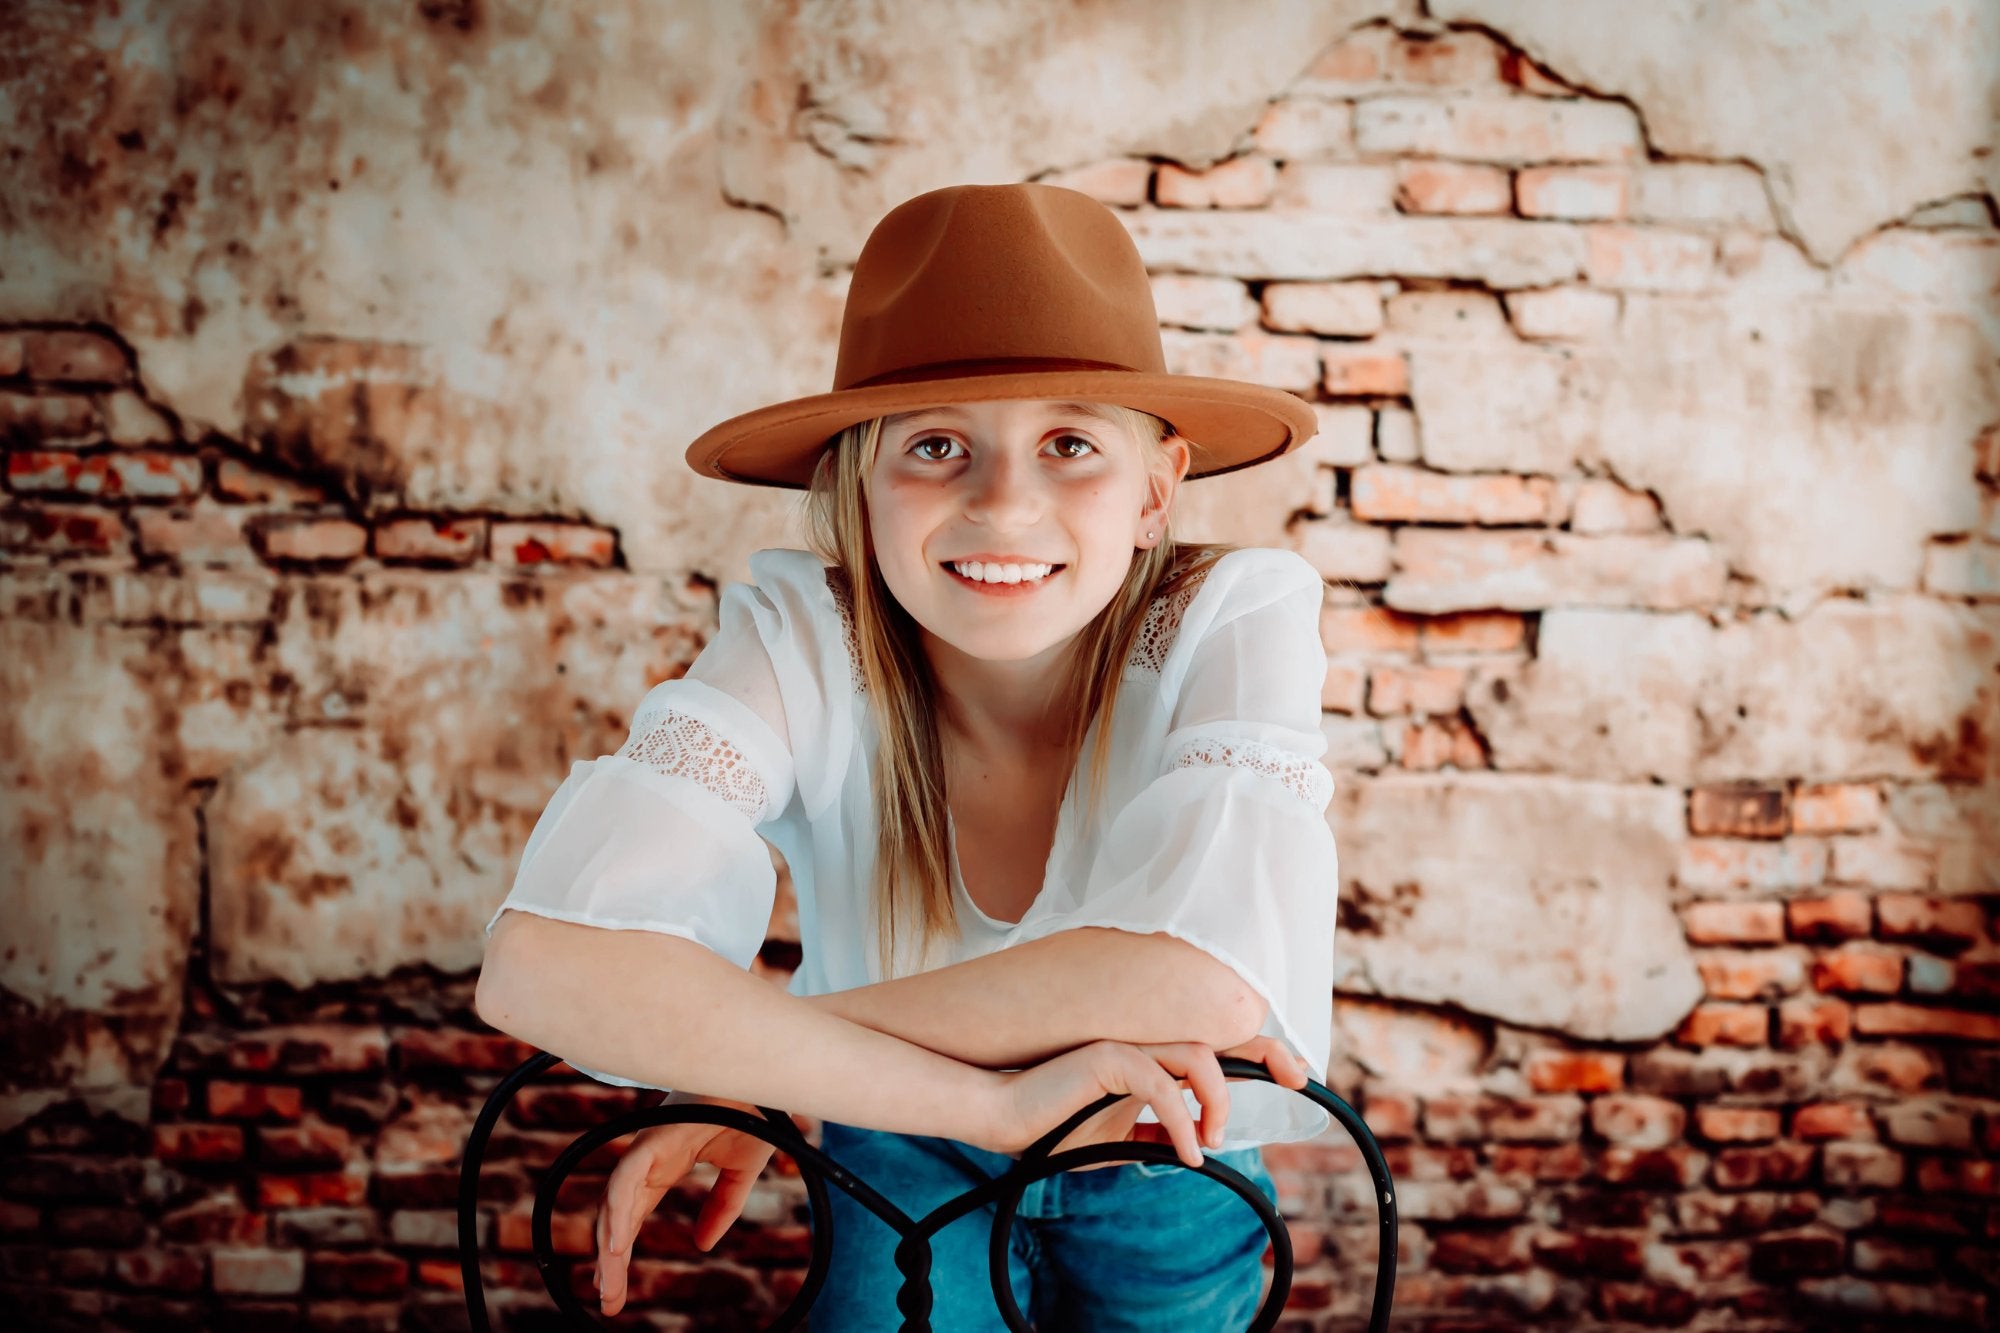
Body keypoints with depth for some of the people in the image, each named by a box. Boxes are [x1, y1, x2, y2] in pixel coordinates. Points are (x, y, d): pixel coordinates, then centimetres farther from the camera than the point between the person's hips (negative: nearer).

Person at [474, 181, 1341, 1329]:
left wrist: (760, 1063, -34)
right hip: (908, 1160, 0)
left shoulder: (1234, 620, -27)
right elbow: (549, 961, -40)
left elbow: (1207, 975, -41)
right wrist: (985, 1098, -43)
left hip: (1167, 1173, 0)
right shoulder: (804, 637, -26)